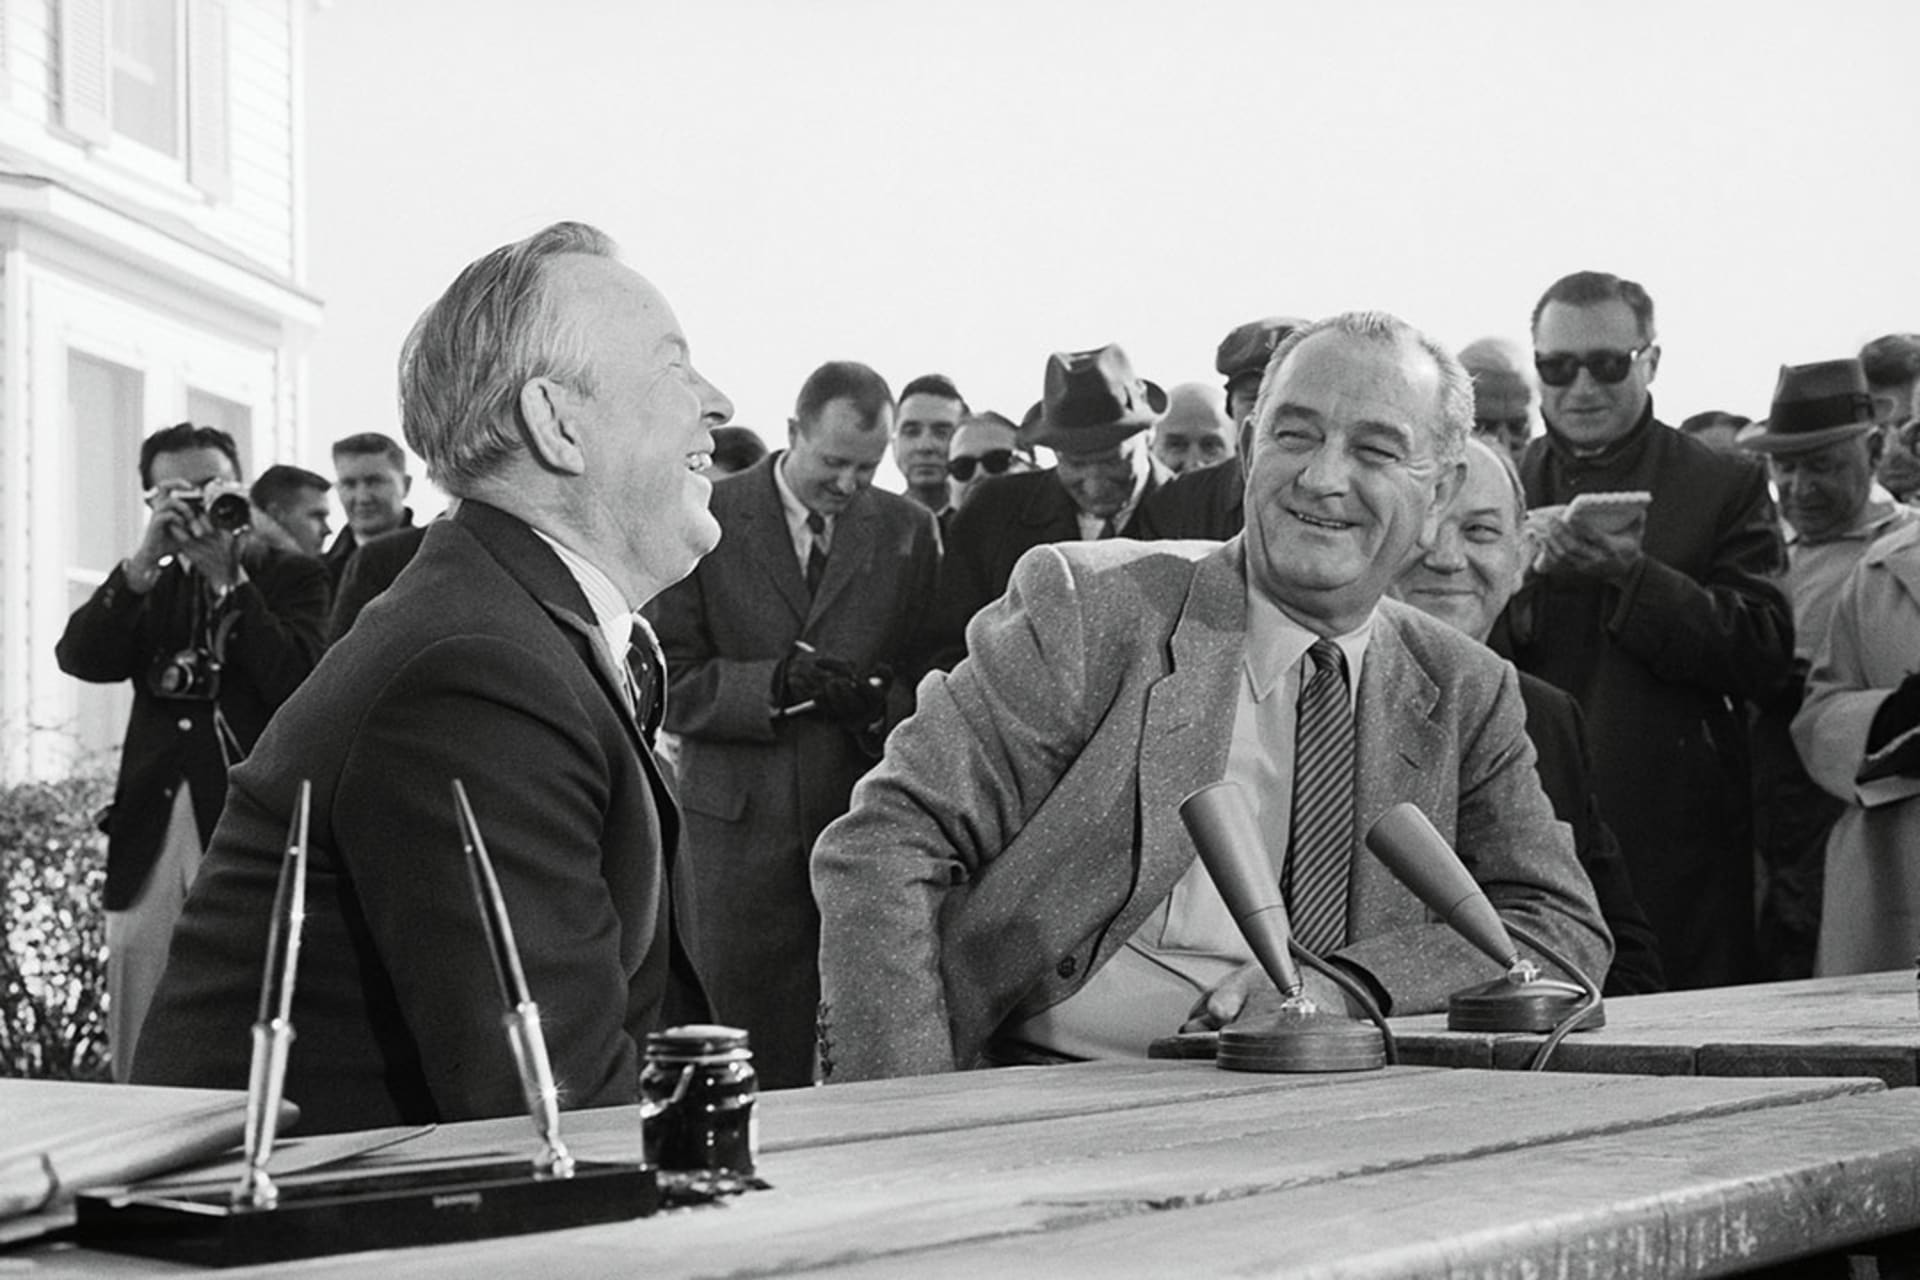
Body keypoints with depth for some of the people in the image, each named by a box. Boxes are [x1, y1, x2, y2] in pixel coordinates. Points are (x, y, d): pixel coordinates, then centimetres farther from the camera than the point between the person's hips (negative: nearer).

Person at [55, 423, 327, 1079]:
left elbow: (295, 682, -10)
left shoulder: (291, 576, 7)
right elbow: (79, 656, 0)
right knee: (139, 1063, 4)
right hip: (151, 830, 4)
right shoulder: (147, 587, 18)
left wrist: (227, 580, -10)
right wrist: (145, 560, -8)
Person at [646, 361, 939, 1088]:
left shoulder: (908, 531, 9)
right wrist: (772, 685, -20)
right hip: (740, 825, -2)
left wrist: (879, 702, -11)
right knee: (751, 1054, 0)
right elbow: (669, 683, -4)